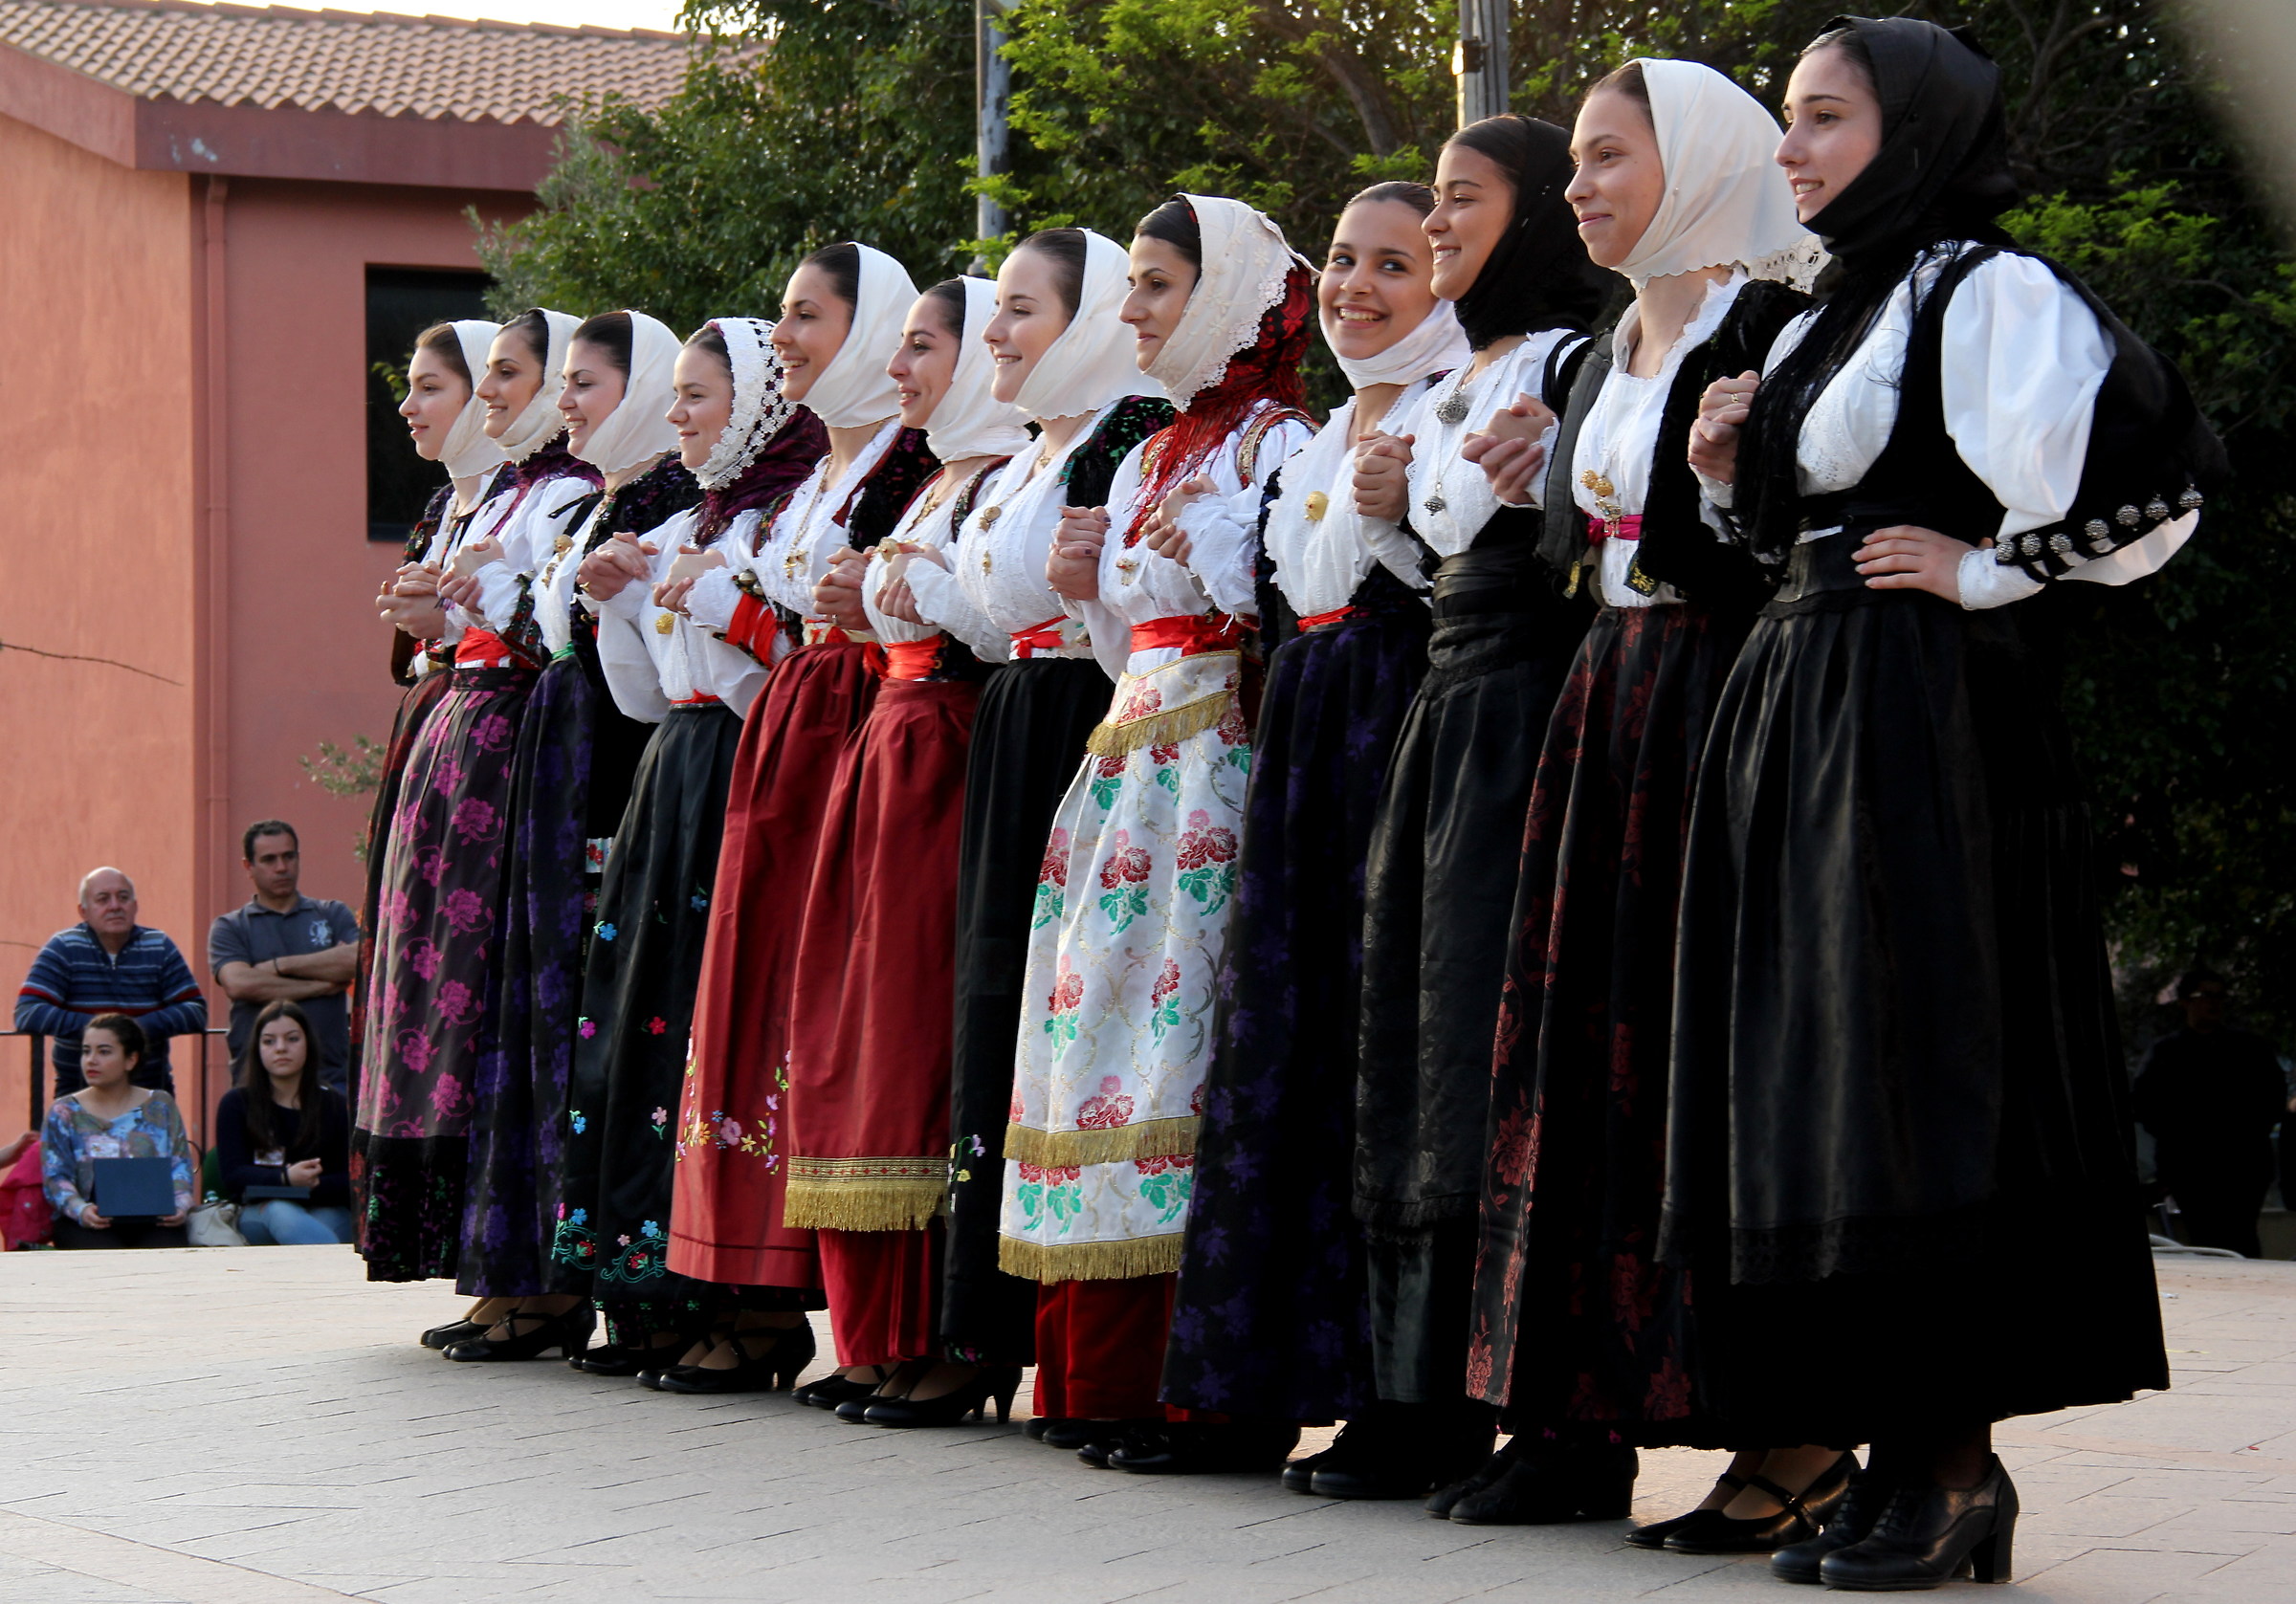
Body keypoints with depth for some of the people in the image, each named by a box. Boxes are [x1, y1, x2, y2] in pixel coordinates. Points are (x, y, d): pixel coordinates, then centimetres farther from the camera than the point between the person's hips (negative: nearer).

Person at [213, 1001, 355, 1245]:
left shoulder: (334, 1105, 8)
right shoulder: (236, 1104, 7)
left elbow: (353, 1180, 0)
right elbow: (233, 1176, -6)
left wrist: (313, 1186, -20)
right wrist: (285, 1179, -24)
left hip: (326, 1210, 2)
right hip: (258, 1213, -2)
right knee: (282, 1215, -38)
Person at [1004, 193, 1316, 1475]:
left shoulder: (1277, 441, -4)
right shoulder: (1153, 455, 21)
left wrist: (1202, 551, -18)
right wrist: (1092, 589, 8)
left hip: (1217, 767, -9)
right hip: (1133, 760, 9)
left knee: (1186, 1024, -13)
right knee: (1105, 1013, 4)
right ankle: (1114, 1379, 7)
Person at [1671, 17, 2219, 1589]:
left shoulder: (1988, 291, -9)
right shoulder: (1831, 317, 19)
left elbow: (2154, 474, -19)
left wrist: (1985, 569, -12)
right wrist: (1734, 482, 9)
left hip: (1922, 719, -10)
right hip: (1796, 714, 10)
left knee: (1911, 1075, -10)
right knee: (1818, 1082, 7)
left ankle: (1957, 1461, -5)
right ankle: (1909, 1454, 11)